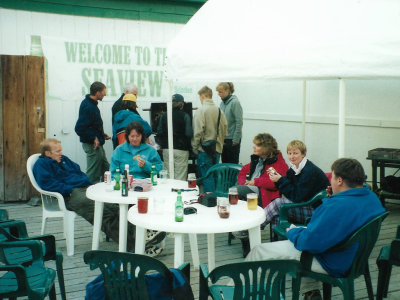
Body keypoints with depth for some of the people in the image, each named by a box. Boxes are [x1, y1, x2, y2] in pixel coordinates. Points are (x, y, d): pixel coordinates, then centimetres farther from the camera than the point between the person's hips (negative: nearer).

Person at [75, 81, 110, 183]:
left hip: (97, 144, 11)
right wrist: (94, 138, -19)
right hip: (92, 145, -11)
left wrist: (102, 134, 12)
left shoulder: (91, 103, 10)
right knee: (93, 175, -1)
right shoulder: (88, 107, -22)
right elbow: (79, 129, -26)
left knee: (106, 170, 18)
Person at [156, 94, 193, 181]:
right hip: (181, 150, -3)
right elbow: (189, 134, -10)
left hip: (167, 149, 3)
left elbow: (159, 132, 5)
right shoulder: (185, 116, -6)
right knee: (181, 177, 0)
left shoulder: (164, 116, 4)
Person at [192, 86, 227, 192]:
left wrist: (194, 148, -5)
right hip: (217, 149, 6)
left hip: (205, 150, -6)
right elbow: (224, 131, 9)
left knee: (206, 177, -1)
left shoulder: (201, 111, -11)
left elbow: (198, 132, -15)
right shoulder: (220, 111, 6)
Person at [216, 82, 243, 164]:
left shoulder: (235, 102, -13)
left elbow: (239, 122, -15)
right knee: (224, 161, 12)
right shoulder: (222, 103, 8)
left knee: (233, 163, 1)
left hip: (232, 139, -7)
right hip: (223, 138, 7)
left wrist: (236, 139, -16)